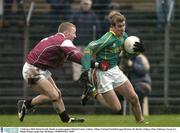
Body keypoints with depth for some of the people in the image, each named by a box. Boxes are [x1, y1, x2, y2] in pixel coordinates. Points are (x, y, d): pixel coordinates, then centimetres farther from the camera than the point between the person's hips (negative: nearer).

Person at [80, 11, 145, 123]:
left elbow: (127, 53, 14)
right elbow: (89, 49, -25)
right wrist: (86, 70, -31)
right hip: (103, 74, -7)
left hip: (115, 70, 7)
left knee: (134, 98, 3)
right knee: (117, 107, -4)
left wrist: (138, 49, -7)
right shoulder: (108, 39, -24)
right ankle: (94, 93, 16)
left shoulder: (123, 36, 0)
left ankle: (140, 121, 26)